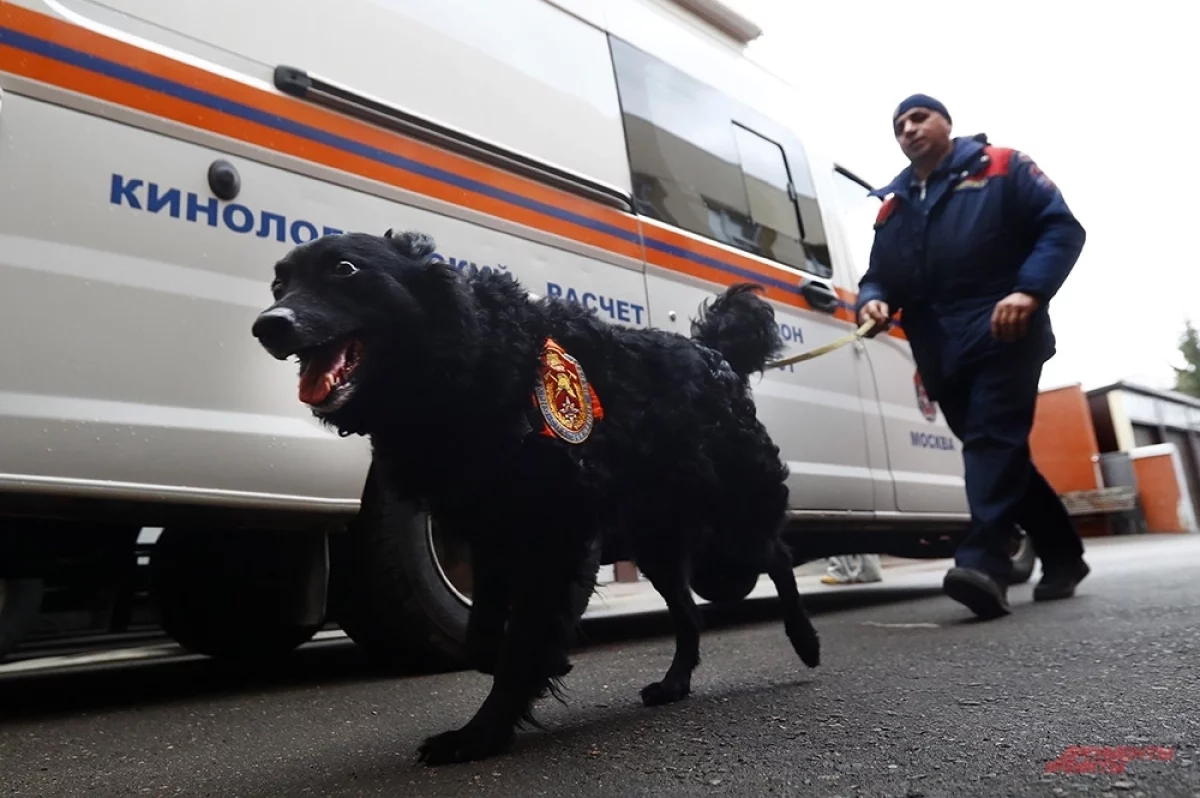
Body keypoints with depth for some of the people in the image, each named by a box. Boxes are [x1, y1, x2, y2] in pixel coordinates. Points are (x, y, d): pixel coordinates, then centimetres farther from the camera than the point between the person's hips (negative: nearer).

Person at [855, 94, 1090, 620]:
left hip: (1002, 335, -5)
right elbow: (878, 276, 18)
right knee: (992, 449, 9)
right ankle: (1062, 555, 22)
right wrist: (873, 301, -8)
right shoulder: (891, 207, 21)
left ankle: (984, 562, -28)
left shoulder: (1001, 168, 7)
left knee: (994, 439, -19)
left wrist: (1029, 290, -19)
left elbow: (1062, 227, -2)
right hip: (940, 352, 6)